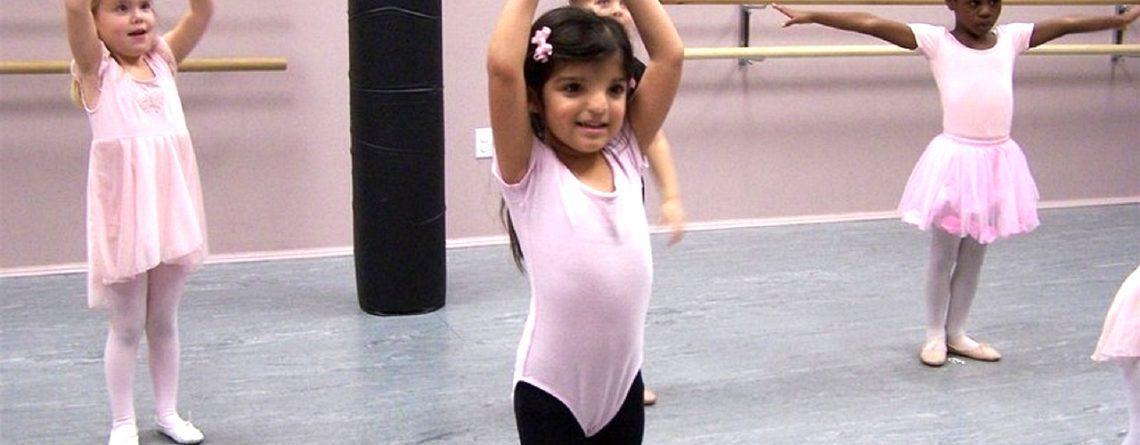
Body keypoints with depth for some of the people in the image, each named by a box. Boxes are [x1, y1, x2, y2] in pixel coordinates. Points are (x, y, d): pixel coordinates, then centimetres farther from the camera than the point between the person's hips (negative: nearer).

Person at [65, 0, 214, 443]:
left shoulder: (162, 61, 8)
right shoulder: (96, 69, -4)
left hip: (170, 208, 4)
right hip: (125, 212, -4)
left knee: (163, 321, 16)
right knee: (126, 326, 7)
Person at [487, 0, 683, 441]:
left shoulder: (625, 157, -1)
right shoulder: (528, 171, -13)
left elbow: (670, 55, -4)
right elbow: (503, 66, -28)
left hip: (623, 384, 5)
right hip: (551, 392, -4)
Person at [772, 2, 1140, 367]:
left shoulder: (1012, 38, 6)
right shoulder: (937, 41, -7)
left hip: (997, 162, 4)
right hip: (955, 160, -4)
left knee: (974, 255, 16)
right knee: (943, 253, 9)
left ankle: (956, 333, 30)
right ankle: (935, 335, 24)